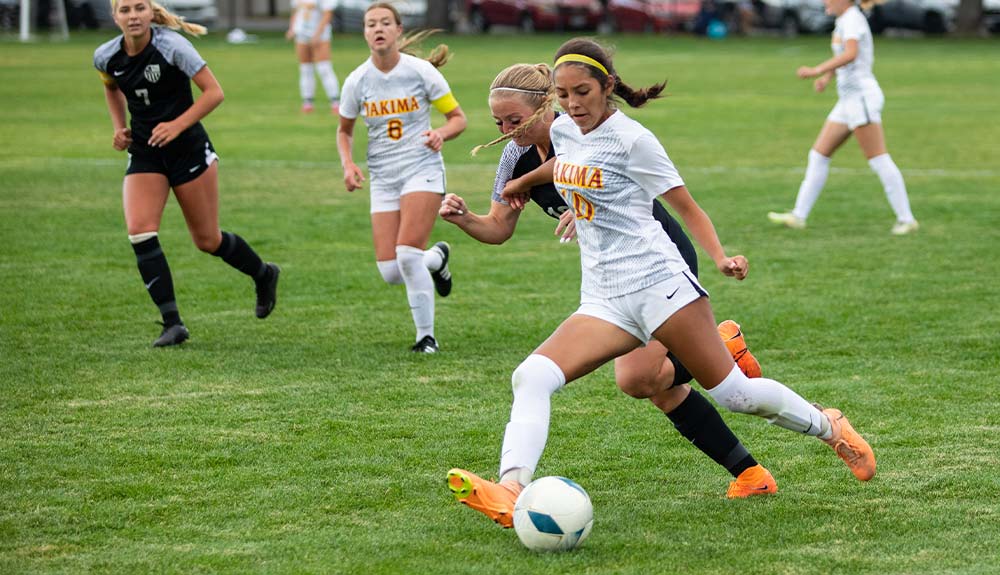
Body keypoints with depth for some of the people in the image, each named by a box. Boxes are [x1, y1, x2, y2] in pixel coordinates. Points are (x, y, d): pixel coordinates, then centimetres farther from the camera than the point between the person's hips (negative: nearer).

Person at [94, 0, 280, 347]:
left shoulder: (172, 46, -19)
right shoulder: (106, 57, -4)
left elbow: (214, 92, -17)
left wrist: (177, 125, -26)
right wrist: (119, 127, 7)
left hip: (188, 149, -4)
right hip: (144, 154, 4)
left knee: (207, 241, 5)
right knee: (139, 231, -18)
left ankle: (263, 275, 37)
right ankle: (172, 323, -14)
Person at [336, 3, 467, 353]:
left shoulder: (422, 71, -7)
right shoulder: (357, 81, 0)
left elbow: (458, 118, 1)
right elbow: (344, 129, 15)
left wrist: (441, 134, -21)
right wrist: (348, 164, -3)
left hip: (423, 170, -3)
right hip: (383, 178, 3)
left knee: (407, 253, -21)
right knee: (390, 272, -5)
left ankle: (426, 336, -4)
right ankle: (436, 258, 30)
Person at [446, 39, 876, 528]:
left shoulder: (631, 139, -8)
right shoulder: (561, 131, 10)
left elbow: (686, 207, -4)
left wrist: (721, 258, -16)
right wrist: (522, 183, 48)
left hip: (656, 283, -6)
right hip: (602, 300, 6)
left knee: (732, 393, -2)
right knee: (531, 377, -18)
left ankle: (829, 428, 24)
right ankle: (511, 491, -33)